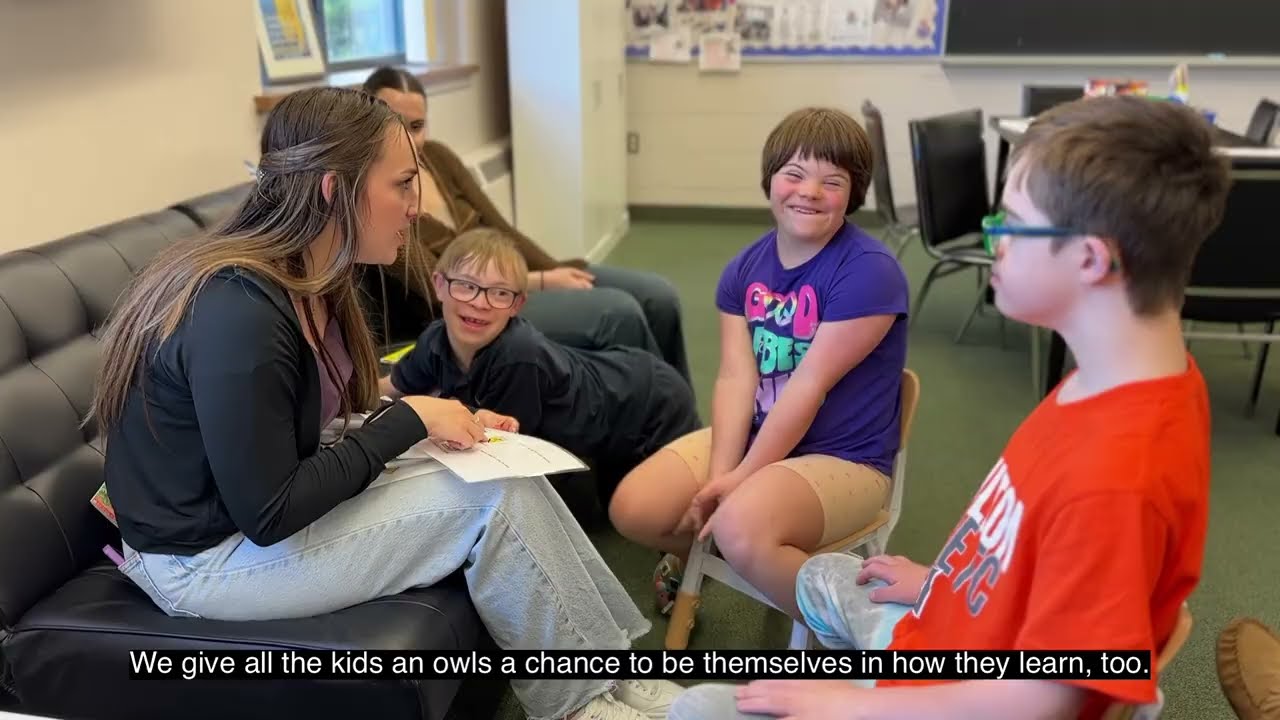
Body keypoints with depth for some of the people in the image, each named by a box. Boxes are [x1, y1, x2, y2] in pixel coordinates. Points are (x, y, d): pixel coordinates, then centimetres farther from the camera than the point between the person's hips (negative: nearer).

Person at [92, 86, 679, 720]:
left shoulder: (308, 281, 0)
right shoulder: (240, 313, -29)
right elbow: (270, 515, -26)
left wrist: (439, 421, -7)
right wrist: (408, 420, -20)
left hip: (258, 508, 9)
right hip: (207, 558, -8)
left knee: (502, 477, -4)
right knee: (495, 501, -15)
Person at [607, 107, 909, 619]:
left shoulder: (869, 272, -19)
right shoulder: (745, 269, 2)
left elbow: (809, 387, -20)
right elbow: (735, 378, -7)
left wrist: (742, 479, -18)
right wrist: (719, 476, -20)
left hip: (842, 457, -6)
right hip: (754, 435, 7)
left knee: (742, 530, -34)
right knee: (632, 510, -7)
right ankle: (697, 548, 29)